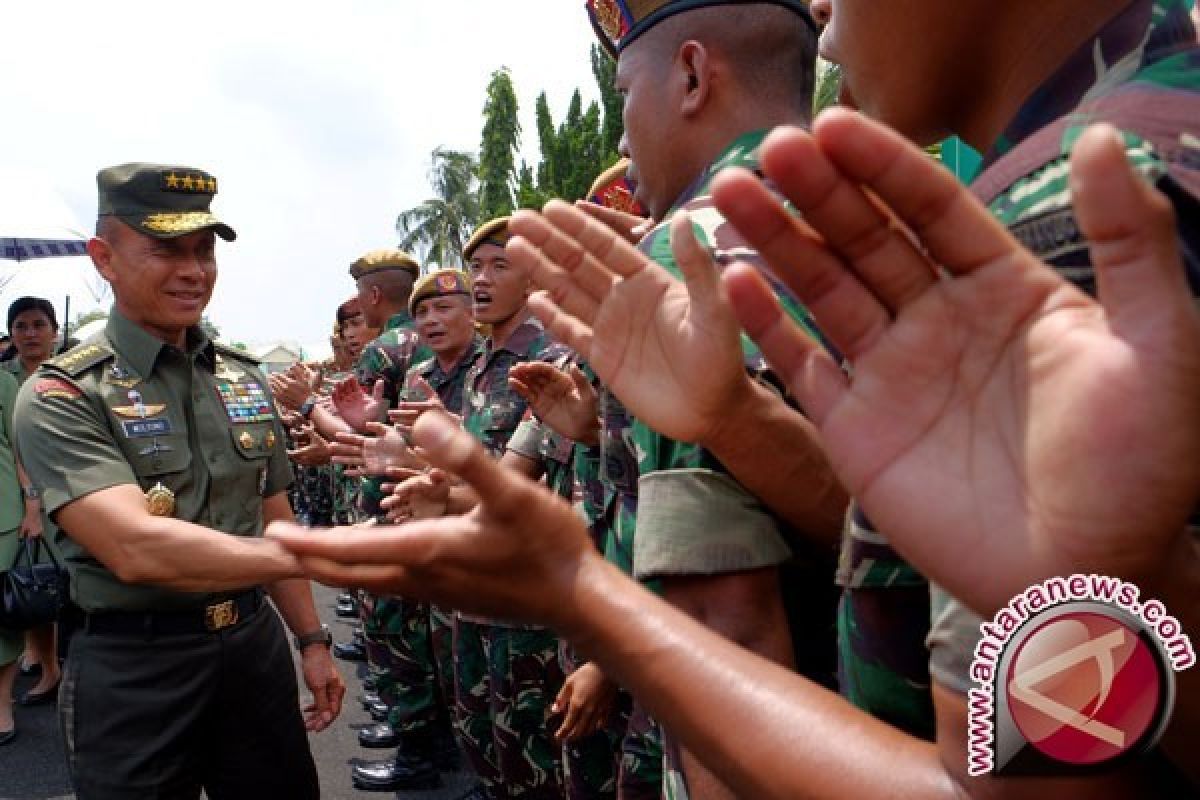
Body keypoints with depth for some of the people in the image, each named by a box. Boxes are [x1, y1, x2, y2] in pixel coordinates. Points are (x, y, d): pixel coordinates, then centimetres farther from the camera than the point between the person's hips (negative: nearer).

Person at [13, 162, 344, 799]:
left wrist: (311, 639, 11)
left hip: (257, 647, 5)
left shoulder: (246, 380, 7)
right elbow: (136, 549, -26)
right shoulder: (61, 396, -12)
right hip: (133, 671, -5)